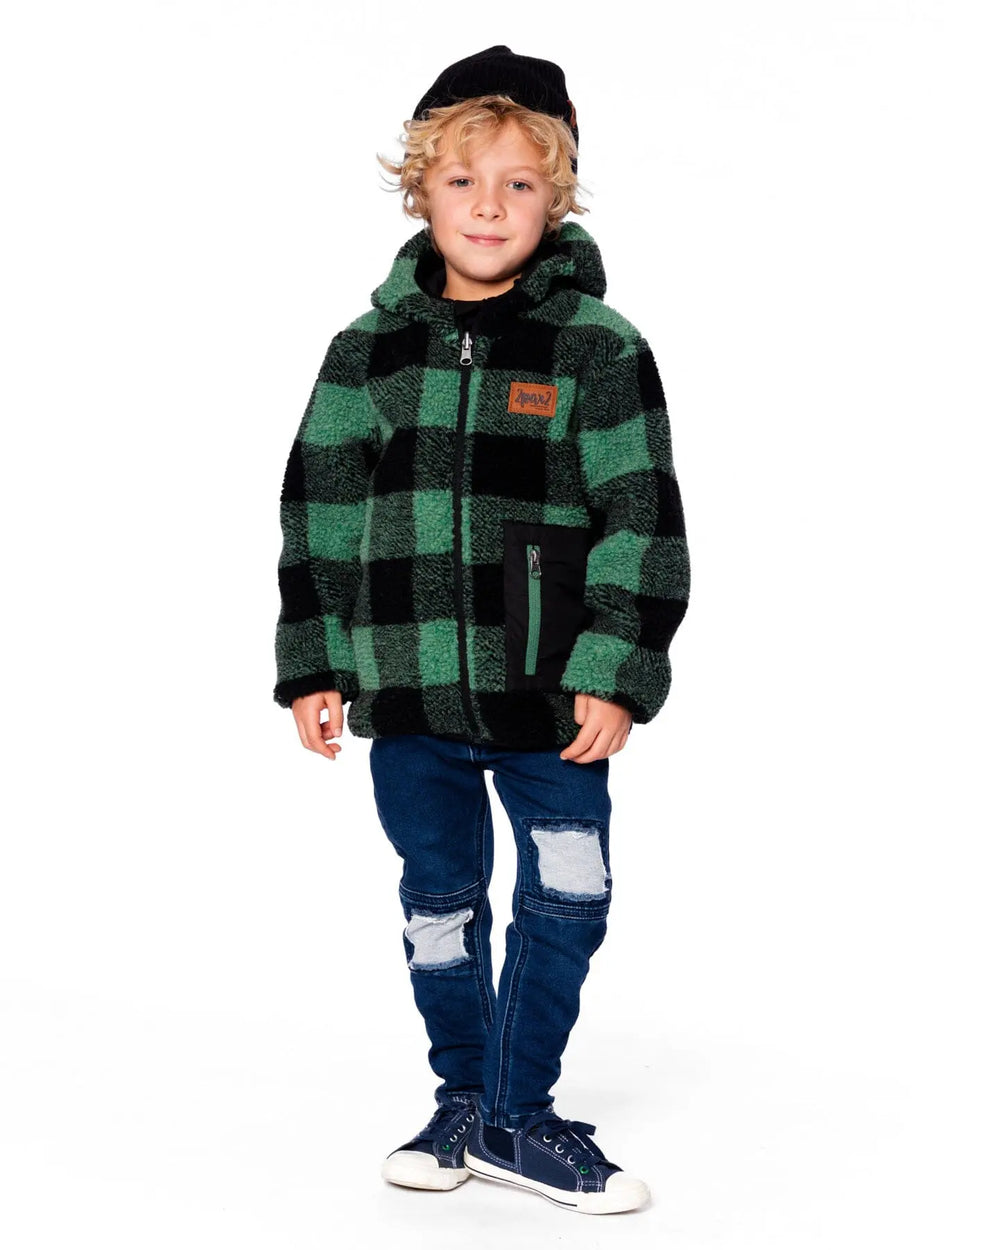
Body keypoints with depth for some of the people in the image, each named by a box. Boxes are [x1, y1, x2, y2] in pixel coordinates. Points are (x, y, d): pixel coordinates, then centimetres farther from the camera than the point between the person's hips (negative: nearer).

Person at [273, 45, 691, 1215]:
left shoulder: (599, 350, -4)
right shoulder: (368, 349, 3)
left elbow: (640, 523, -5)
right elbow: (317, 511, 7)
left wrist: (616, 673, -11)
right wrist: (312, 665, 2)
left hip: (551, 689, -2)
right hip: (408, 686, 2)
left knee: (569, 897, 1)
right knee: (438, 898, 12)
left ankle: (520, 1114, 17)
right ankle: (465, 1100, 29)